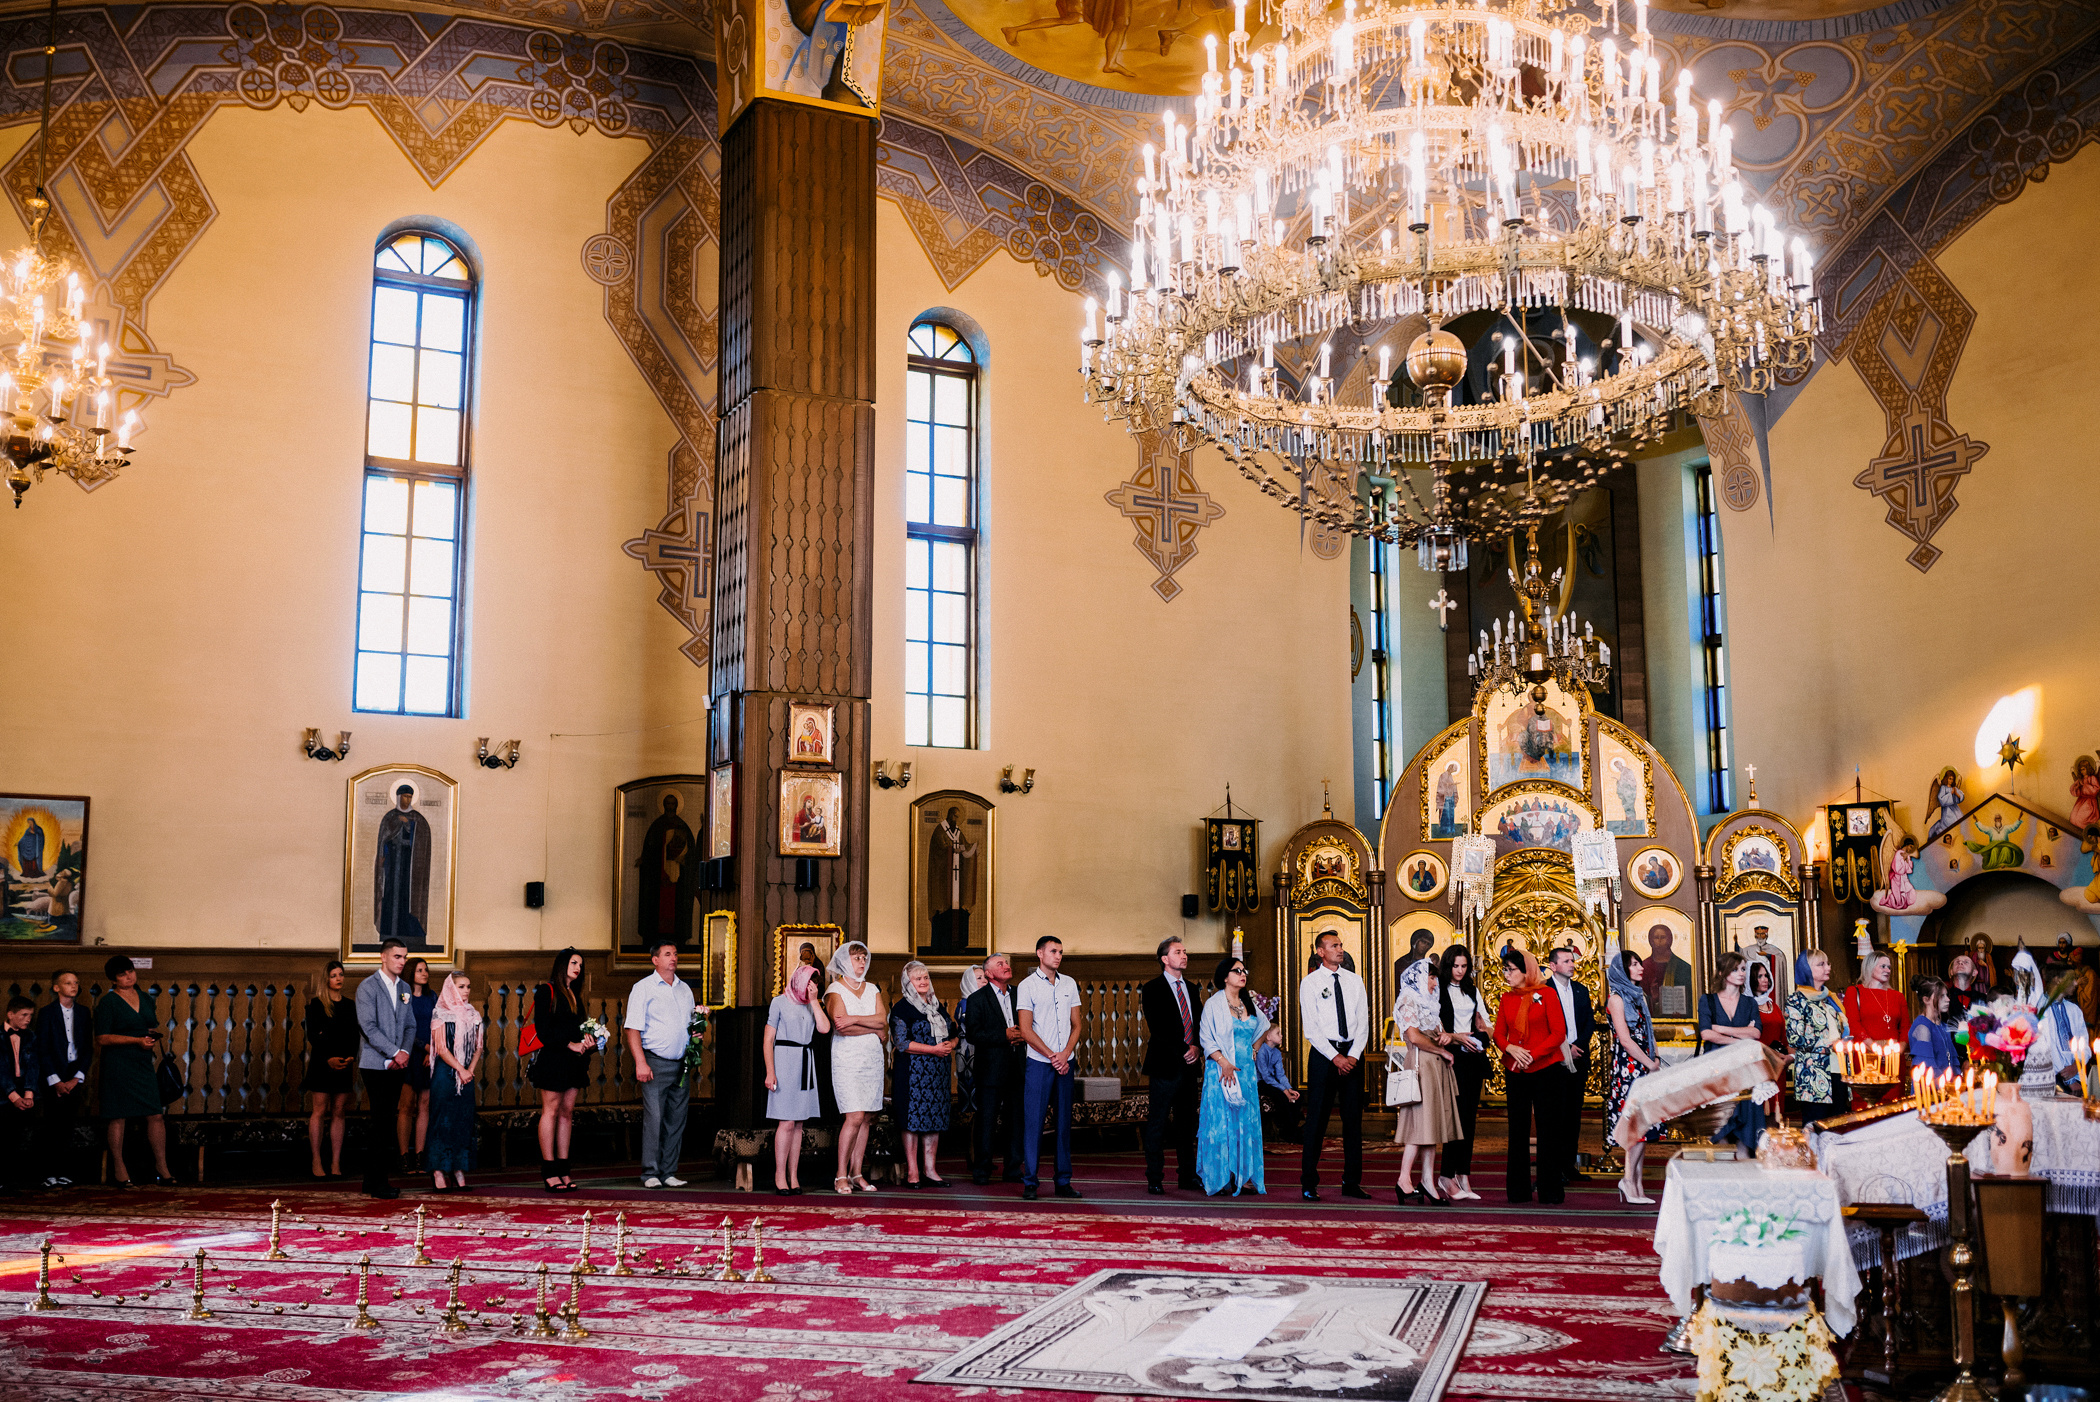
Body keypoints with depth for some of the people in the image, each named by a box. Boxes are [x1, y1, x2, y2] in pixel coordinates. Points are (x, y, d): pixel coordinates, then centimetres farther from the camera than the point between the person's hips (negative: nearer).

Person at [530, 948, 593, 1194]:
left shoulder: (575, 995, 19)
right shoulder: (546, 992, -4)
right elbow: (543, 1029, -12)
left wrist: (588, 1043, -3)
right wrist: (571, 1045, -14)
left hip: (572, 1062, 7)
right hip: (552, 1060, -7)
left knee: (567, 1112, 6)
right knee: (551, 1111, -5)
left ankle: (562, 1171, 7)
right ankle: (549, 1172, -3)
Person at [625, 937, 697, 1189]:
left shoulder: (685, 989, 16)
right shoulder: (643, 988, -1)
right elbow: (633, 1028, -7)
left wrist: (695, 1034, 2)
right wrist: (640, 1062, -16)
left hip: (681, 1064, 5)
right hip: (655, 1062, -5)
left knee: (676, 1120, 5)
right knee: (654, 1118, -8)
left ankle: (669, 1172, 12)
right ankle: (651, 1173, -2)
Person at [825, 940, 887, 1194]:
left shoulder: (873, 990, 15)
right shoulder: (835, 990, -2)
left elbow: (883, 1020, 0)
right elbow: (841, 1027, -15)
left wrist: (855, 1019, -13)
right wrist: (875, 1029, -6)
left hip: (872, 1058, 5)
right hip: (847, 1059, -5)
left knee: (865, 1118, 3)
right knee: (855, 1117, -13)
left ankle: (856, 1173, 8)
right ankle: (841, 1175, -6)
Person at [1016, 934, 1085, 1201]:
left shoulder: (1069, 984, 11)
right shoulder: (1027, 986, -2)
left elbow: (1076, 1025, 10)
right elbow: (1026, 1030, -6)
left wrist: (1065, 1054, -5)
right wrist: (1052, 1056, -10)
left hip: (1066, 1063, 4)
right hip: (1039, 1063, -4)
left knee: (1064, 1121, 6)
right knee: (1033, 1121, -4)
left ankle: (1064, 1181, 11)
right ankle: (1029, 1182, 1)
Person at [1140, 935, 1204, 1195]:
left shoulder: (1191, 989, 16)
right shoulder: (1152, 989, -3)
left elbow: (1200, 1024, 15)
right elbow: (1157, 1027, -11)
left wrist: (1196, 1047, -5)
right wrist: (1182, 1052, -13)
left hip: (1190, 1066, 6)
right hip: (1165, 1066, -6)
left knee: (1187, 1123, 9)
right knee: (1157, 1123, -2)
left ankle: (1188, 1176, 16)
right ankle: (1154, 1179, 3)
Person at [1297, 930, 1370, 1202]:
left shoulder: (1354, 980, 11)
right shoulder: (1309, 983, -1)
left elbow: (1363, 1022, 6)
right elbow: (1310, 1027, -6)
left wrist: (1353, 1055, -7)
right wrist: (1335, 1057, -13)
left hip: (1352, 1054, 4)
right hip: (1323, 1053, -4)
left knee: (1353, 1118, 5)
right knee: (1317, 1118, -4)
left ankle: (1352, 1182, 12)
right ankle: (1309, 1184, 1)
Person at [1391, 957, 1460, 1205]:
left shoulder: (1429, 1003, 21)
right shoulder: (1409, 1002, -6)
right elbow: (1414, 1036, -17)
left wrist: (1448, 1036, -3)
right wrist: (1442, 1050, -8)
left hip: (1437, 1066, 9)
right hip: (1421, 1065, -9)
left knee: (1433, 1122, 5)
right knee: (1419, 1121, -11)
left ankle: (1428, 1181, 6)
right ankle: (1404, 1180, -9)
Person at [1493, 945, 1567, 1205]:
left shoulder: (1547, 994, -3)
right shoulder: (1507, 999, 10)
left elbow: (1559, 1032, -8)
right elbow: (1499, 1034, 11)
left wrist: (1532, 1055, -16)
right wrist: (1511, 1048, -11)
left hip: (1545, 1069, -4)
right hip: (1515, 1072, 4)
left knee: (1548, 1129, -1)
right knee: (1518, 1130, 7)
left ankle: (1550, 1190, 6)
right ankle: (1519, 1190, 13)